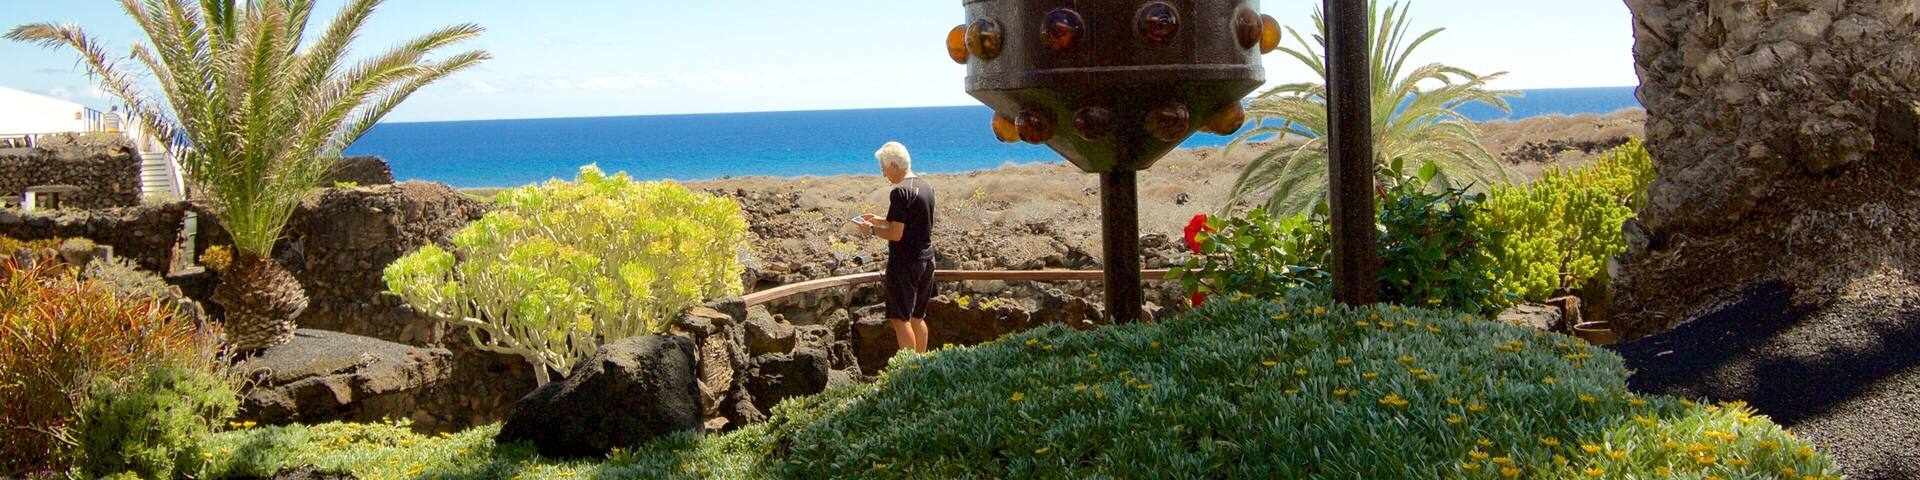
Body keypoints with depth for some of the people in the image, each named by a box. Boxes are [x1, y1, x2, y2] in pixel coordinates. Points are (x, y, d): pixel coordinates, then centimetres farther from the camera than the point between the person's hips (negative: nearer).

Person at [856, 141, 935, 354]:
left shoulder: (900, 192, -17)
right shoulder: (926, 187, 10)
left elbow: (896, 234, -20)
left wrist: (872, 230, -4)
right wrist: (881, 220, 21)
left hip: (904, 262, -9)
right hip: (926, 260, 9)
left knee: (901, 319, -4)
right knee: (917, 317, 16)